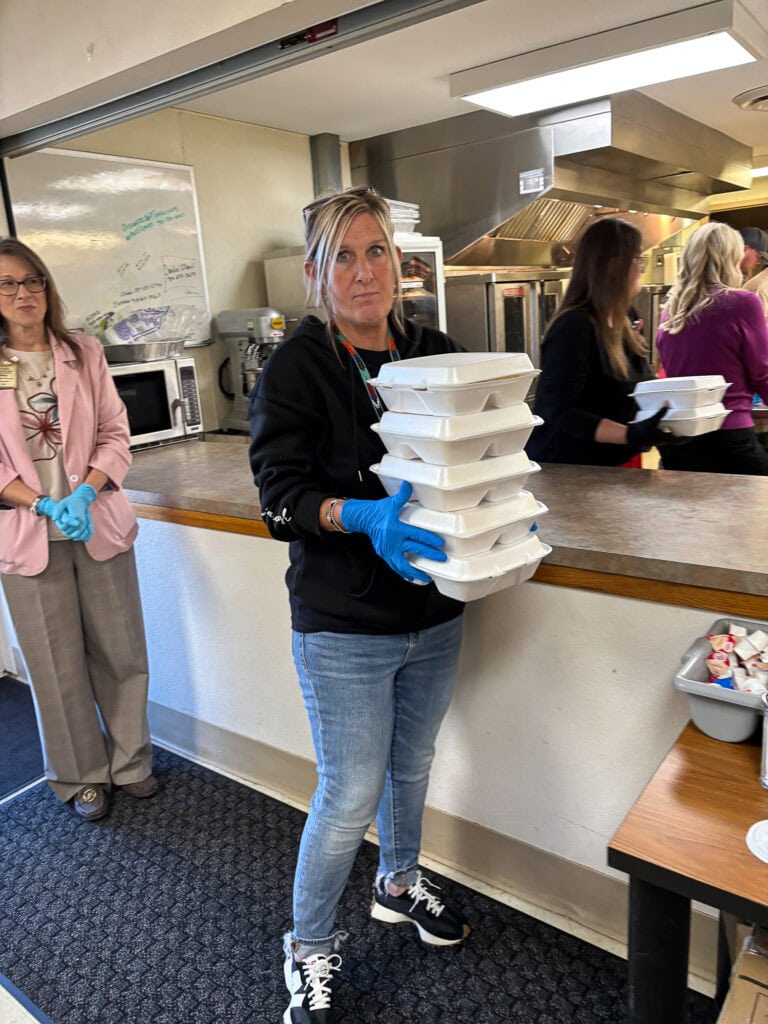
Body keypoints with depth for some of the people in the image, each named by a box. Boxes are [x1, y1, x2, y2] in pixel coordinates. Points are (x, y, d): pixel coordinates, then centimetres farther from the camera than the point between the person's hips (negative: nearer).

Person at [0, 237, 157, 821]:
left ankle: (130, 761, 30)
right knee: (59, 668, 8)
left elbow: (115, 435, 2)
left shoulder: (84, 354, 4)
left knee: (121, 651, 8)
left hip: (99, 525, 1)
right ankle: (83, 775, 29)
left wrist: (85, 492, -14)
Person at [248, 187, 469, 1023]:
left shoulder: (435, 353, 3)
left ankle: (399, 882, 51)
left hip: (433, 610, 5)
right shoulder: (296, 366, -10)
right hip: (345, 624, -5)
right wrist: (363, 517, -32)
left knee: (412, 764, 23)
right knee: (350, 794, 4)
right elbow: (281, 490, -14)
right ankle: (309, 948, 32)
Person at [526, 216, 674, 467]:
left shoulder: (619, 327, 10)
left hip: (614, 464, 9)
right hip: (570, 470, -9)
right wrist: (630, 434, -35)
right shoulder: (574, 327, -18)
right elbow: (559, 413, -25)